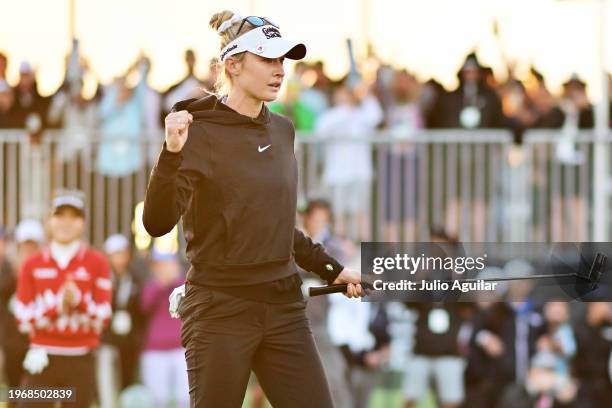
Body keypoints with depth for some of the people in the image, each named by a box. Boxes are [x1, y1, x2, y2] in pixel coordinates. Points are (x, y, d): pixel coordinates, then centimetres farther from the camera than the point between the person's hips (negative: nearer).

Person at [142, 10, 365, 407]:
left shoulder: (282, 131, 10)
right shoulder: (199, 132, -10)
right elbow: (157, 222, -21)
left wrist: (331, 269, 24)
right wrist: (171, 153, -33)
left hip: (284, 308, 6)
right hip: (220, 312, -6)